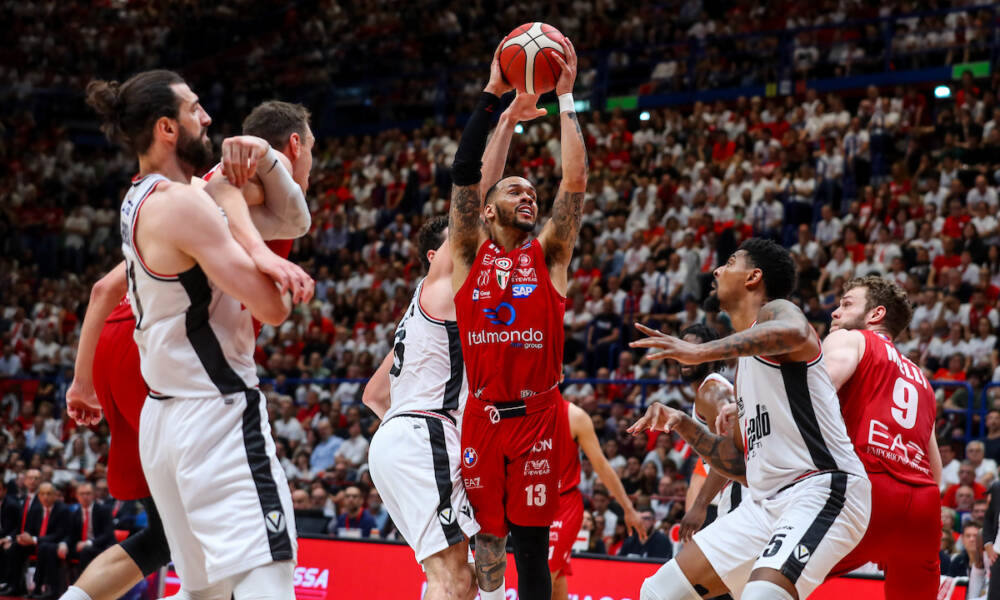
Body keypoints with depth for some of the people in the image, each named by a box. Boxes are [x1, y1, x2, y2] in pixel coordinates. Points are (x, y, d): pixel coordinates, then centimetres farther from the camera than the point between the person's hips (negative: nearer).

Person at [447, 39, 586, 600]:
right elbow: (467, 172, -3)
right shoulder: (472, 255, 7)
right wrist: (499, 100, -5)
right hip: (483, 414, 1)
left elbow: (576, 180, -3)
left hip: (539, 416, -1)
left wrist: (565, 99, -3)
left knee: (531, 544, -2)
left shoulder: (549, 255, 7)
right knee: (485, 539, 4)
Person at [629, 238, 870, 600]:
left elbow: (793, 333, -31)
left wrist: (701, 352, -34)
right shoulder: (746, 364, 24)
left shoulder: (777, 310, -2)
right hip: (767, 502, 10)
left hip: (822, 490, -10)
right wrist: (683, 426, 13)